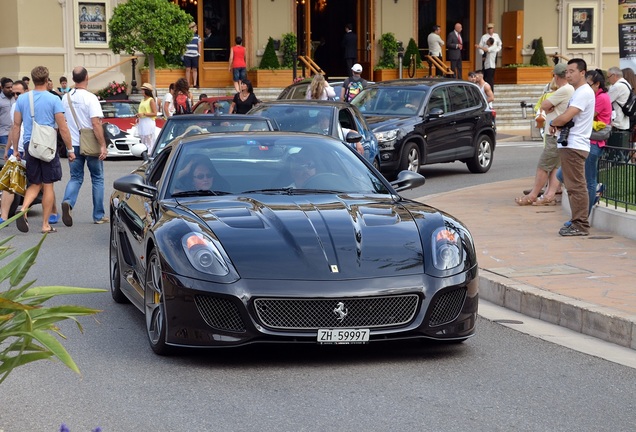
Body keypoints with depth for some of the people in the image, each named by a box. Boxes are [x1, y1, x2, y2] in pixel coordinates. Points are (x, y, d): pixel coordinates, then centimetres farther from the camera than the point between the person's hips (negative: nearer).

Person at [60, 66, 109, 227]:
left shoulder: (66, 98, 4)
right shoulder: (90, 98, -14)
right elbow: (96, 123, -21)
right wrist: (103, 145, -20)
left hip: (72, 145, 4)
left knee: (76, 178, 11)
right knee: (97, 179, 10)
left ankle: (68, 202, -19)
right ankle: (99, 215, 12)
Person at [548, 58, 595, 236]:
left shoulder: (584, 93, -13)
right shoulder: (578, 92, 20)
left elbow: (565, 117, -21)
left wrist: (553, 123, -1)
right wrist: (558, 125, 2)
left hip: (574, 146, -11)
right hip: (569, 145, 11)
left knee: (576, 186, -9)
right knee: (573, 185, 15)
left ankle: (580, 225, -9)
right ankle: (577, 222, 21)